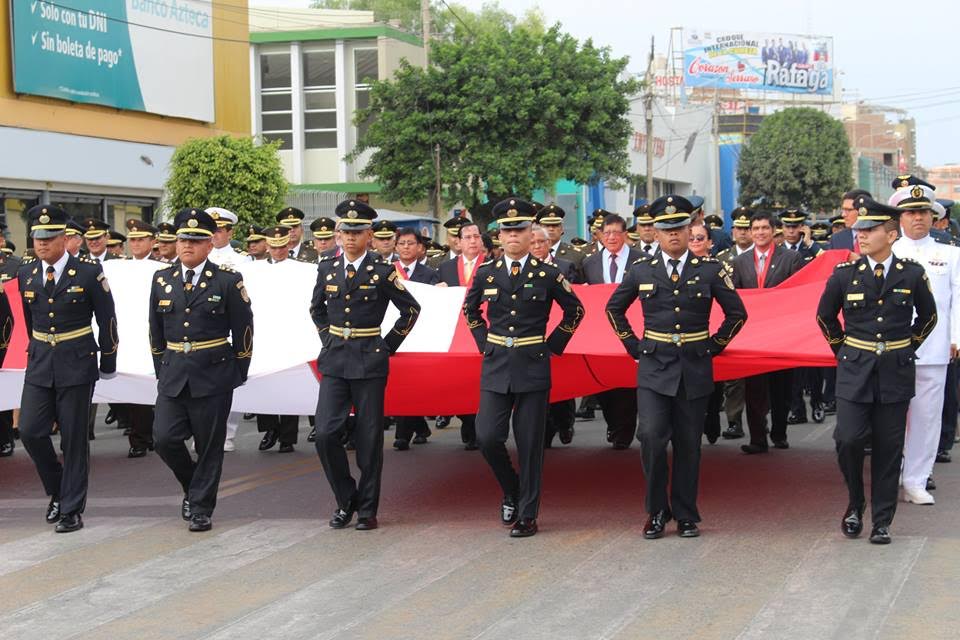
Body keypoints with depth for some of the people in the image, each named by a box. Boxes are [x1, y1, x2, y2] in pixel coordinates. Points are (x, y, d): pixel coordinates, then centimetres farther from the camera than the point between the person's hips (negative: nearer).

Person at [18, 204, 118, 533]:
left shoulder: (88, 271, -9)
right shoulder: (26, 272, 4)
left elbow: (107, 318, -2)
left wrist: (108, 362, 2)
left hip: (77, 364, -4)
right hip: (40, 364, 4)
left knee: (74, 438, 1)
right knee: (30, 431, -3)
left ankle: (72, 509, 11)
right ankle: (57, 491, 20)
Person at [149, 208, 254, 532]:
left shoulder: (228, 280, -4)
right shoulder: (162, 279, 7)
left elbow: (243, 330, 1)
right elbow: (156, 331, 16)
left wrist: (238, 374, 1)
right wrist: (161, 369, 13)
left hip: (213, 375, -3)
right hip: (172, 373, 3)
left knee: (209, 445, 2)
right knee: (165, 438, -4)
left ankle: (200, 508, 14)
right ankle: (192, 486, 23)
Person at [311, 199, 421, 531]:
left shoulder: (382, 272, -5)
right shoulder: (327, 268, 6)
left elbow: (411, 309, 3)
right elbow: (316, 308, 24)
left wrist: (389, 345, 0)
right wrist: (328, 338, 13)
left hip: (369, 363, -3)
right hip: (334, 361, 3)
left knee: (369, 439, 2)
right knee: (326, 434, -6)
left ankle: (367, 510, 13)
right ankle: (345, 500, 13)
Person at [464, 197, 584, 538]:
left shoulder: (548, 273, -1)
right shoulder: (486, 272, 5)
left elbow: (574, 311, 11)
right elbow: (470, 310, 22)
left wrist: (553, 344, 6)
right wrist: (484, 342, 12)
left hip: (533, 368, -2)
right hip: (495, 367, 2)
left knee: (530, 444, 1)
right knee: (488, 437, -5)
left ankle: (527, 514, 10)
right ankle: (511, 492, 22)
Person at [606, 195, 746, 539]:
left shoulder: (710, 269, 1)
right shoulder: (641, 270, 3)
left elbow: (737, 313, 10)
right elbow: (614, 308, 18)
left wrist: (714, 345, 5)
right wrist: (634, 346, 10)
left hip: (695, 369, 0)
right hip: (654, 368, 0)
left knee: (689, 445, 5)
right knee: (651, 437, -13)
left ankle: (686, 516, 17)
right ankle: (657, 511, 4)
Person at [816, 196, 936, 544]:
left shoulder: (912, 274, -1)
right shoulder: (845, 274, -2)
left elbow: (928, 316, 15)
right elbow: (825, 316, 13)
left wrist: (907, 348, 11)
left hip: (896, 372, 0)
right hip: (855, 372, 0)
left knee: (889, 448, 3)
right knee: (849, 439, -11)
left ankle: (882, 521, 13)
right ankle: (855, 505, 14)